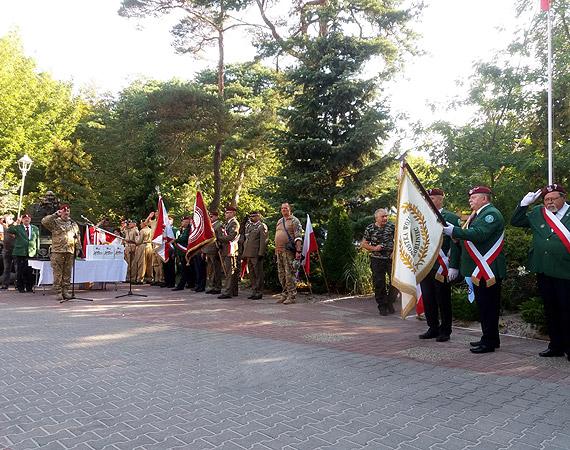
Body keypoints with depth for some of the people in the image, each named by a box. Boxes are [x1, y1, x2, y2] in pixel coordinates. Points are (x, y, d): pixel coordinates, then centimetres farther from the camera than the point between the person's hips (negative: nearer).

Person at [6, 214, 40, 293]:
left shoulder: (35, 229, 14)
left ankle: (29, 287, 11)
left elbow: (37, 241, 16)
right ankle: (20, 288, 10)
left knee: (30, 272, 1)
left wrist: (37, 252, 11)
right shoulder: (17, 227, 6)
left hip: (31, 253, 2)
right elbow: (8, 230, -11)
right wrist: (15, 224, -24)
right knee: (20, 271, 2)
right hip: (20, 253, -1)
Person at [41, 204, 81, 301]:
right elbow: (44, 221, -12)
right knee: (58, 273, -2)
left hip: (70, 252, 3)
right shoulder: (55, 222, 6)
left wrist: (78, 248, 12)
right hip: (58, 252, -3)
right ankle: (58, 292, 3)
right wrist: (55, 215, -10)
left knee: (67, 273, 5)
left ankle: (65, 291, 12)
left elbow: (77, 237, 19)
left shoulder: (73, 224, 17)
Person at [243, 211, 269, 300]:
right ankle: (254, 292, 19)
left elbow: (264, 241, -13)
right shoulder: (250, 226, 20)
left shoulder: (262, 226, -5)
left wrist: (261, 254, -18)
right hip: (249, 254, 8)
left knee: (258, 274, -3)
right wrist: (245, 254, 19)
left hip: (256, 255, -8)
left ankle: (259, 293, 2)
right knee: (252, 274, 11)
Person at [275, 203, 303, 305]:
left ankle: (292, 296, -5)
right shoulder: (279, 222, 20)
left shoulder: (294, 221, -2)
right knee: (281, 274, 10)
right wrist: (276, 250, 20)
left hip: (289, 251, -7)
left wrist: (298, 251, -18)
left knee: (289, 273, -9)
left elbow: (298, 237, -10)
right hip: (279, 251, 8)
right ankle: (285, 294, 18)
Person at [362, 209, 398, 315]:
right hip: (377, 259, -1)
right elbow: (364, 244, 6)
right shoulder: (370, 229, 1)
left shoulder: (392, 226, 3)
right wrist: (374, 248, -10)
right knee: (379, 283, 0)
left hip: (391, 258, 1)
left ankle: (390, 302, 18)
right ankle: (382, 306, 14)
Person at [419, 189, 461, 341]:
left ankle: (445, 330, 17)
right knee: (428, 299, 10)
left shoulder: (451, 218, -3)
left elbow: (456, 244, -8)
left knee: (443, 300, 4)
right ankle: (433, 328, 22)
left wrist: (454, 267, -14)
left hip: (441, 267, -6)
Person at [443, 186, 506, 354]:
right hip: (479, 269, 10)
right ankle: (489, 338, 25)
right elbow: (470, 237, 24)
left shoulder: (491, 214, -12)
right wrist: (457, 237, 6)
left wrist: (455, 231, -24)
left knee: (488, 306, -5)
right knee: (483, 305, 15)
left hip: (488, 269, -10)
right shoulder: (477, 214, 21)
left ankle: (489, 342, 2)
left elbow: (480, 234, -26)